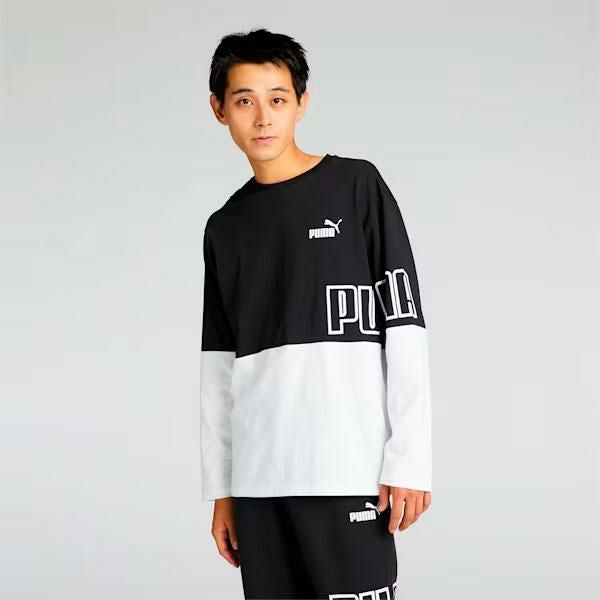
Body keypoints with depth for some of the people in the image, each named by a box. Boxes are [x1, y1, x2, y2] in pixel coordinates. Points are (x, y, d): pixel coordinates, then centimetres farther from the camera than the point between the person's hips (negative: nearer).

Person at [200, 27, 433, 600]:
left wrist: (409, 459, -8)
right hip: (258, 478, 4)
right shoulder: (224, 226, 14)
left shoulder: (356, 186, 2)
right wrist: (219, 488, 12)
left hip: (349, 469, -4)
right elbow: (219, 364, 16)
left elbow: (404, 324, -2)